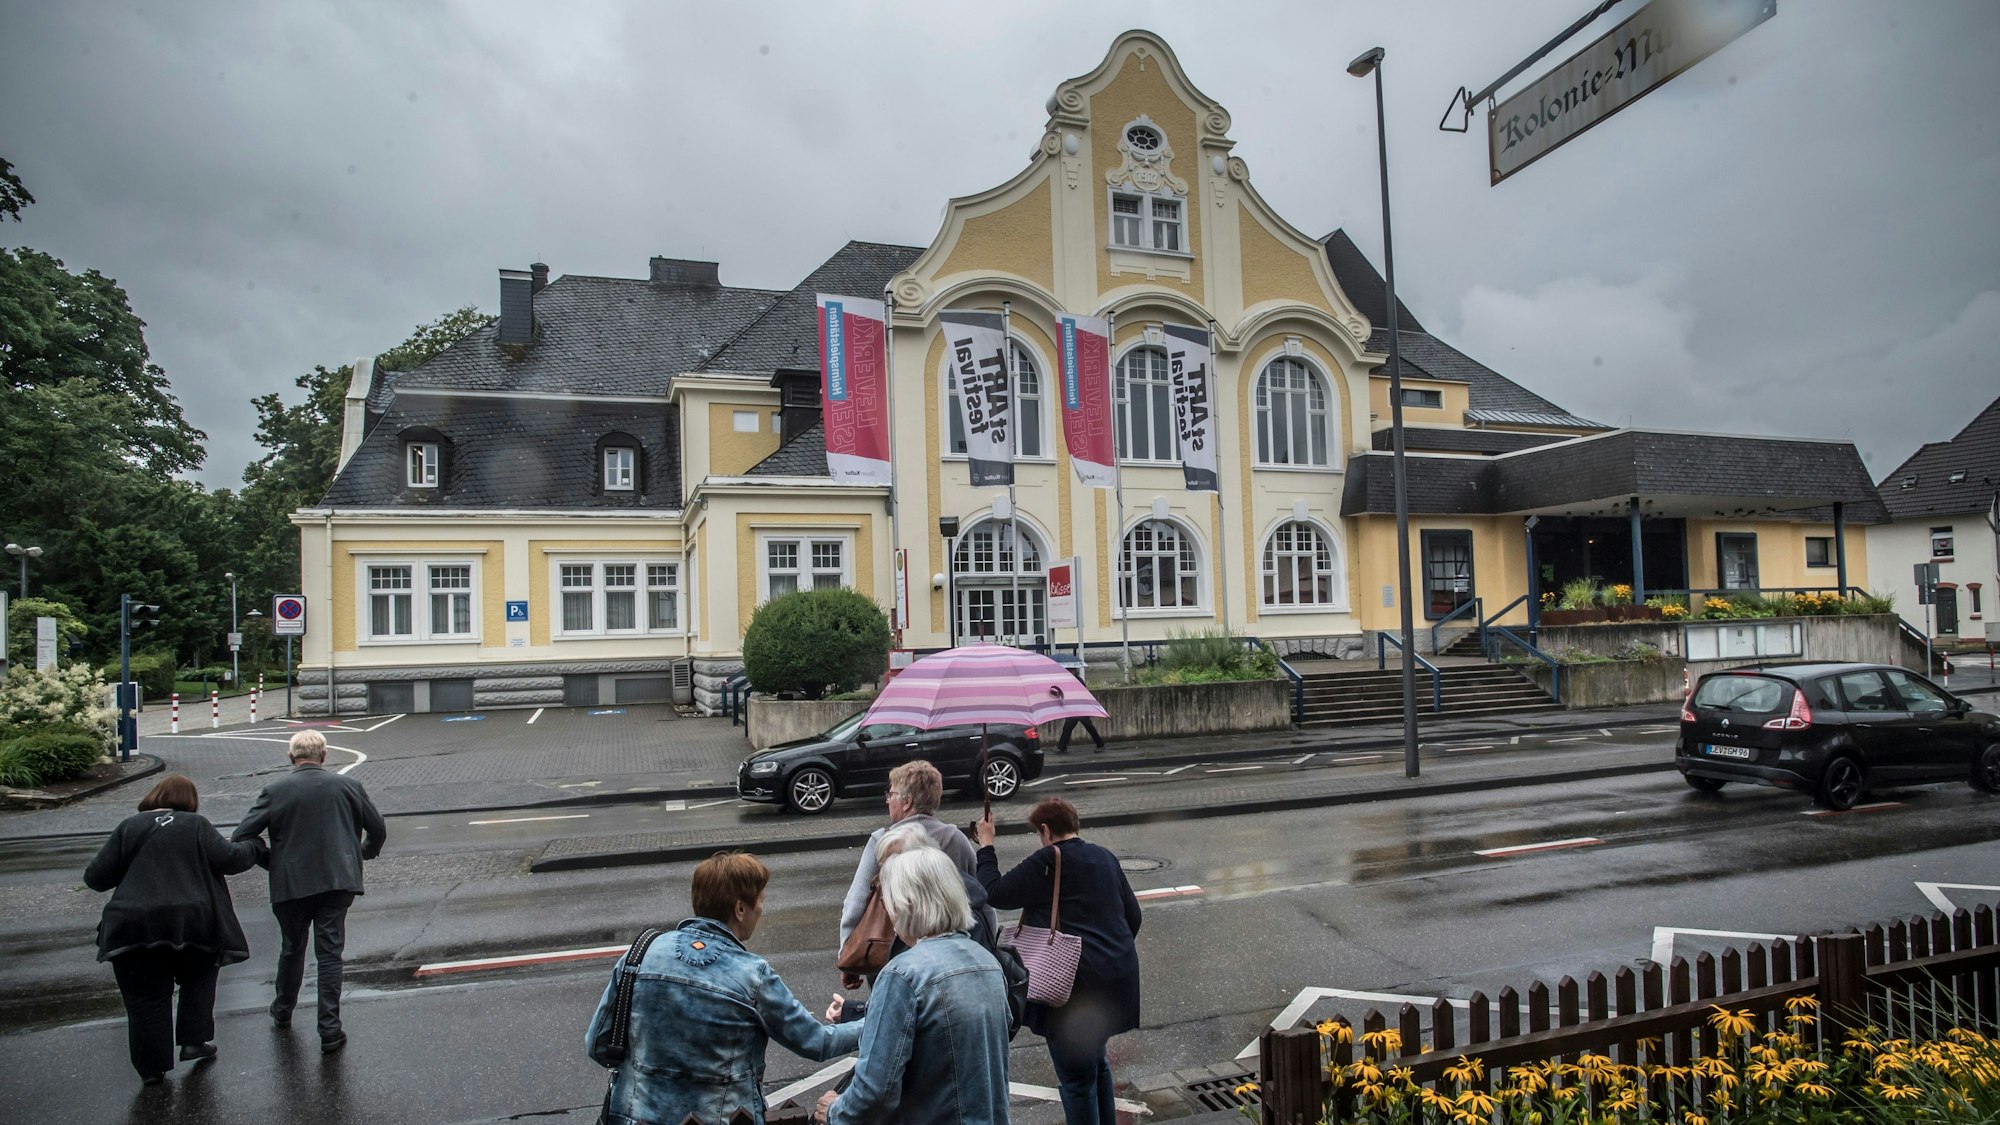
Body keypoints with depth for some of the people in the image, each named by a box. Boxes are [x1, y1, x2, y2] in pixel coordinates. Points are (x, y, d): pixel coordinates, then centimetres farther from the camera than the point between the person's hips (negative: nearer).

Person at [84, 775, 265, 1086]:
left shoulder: (128, 828, 4)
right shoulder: (196, 825, 0)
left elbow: (96, 877, 4)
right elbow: (228, 858, -6)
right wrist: (255, 850, 12)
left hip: (134, 927, 1)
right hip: (191, 924, -1)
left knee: (146, 998, 10)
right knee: (199, 980, 22)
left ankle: (152, 1067, 15)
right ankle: (194, 1042, 19)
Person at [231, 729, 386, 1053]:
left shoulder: (275, 791, -4)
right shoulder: (348, 786, 0)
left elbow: (240, 837, -6)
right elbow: (378, 829, 5)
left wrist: (269, 862, 10)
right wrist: (365, 854, 25)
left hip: (290, 883, 0)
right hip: (337, 881, 0)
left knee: (292, 948, 22)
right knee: (329, 952, 4)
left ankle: (283, 1011, 42)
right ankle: (330, 1030, 2)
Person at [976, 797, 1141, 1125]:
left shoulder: (1047, 861, -13)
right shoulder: (1105, 858, 8)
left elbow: (996, 893, -9)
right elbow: (1133, 915, 14)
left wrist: (986, 846, 2)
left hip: (1075, 984, -8)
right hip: (1117, 978, 8)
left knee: (1076, 1076, 6)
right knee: (1096, 1061, 27)